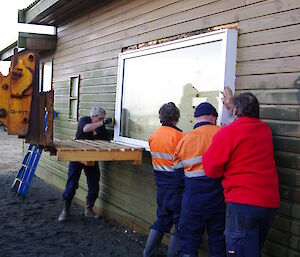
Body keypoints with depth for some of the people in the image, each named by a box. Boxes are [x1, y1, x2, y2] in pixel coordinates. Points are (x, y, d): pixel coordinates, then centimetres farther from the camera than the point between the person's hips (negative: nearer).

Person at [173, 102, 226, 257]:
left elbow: (177, 167, 8)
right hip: (219, 198, 1)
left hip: (193, 199, 0)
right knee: (218, 240, 16)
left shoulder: (185, 139, -1)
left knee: (188, 242, 10)